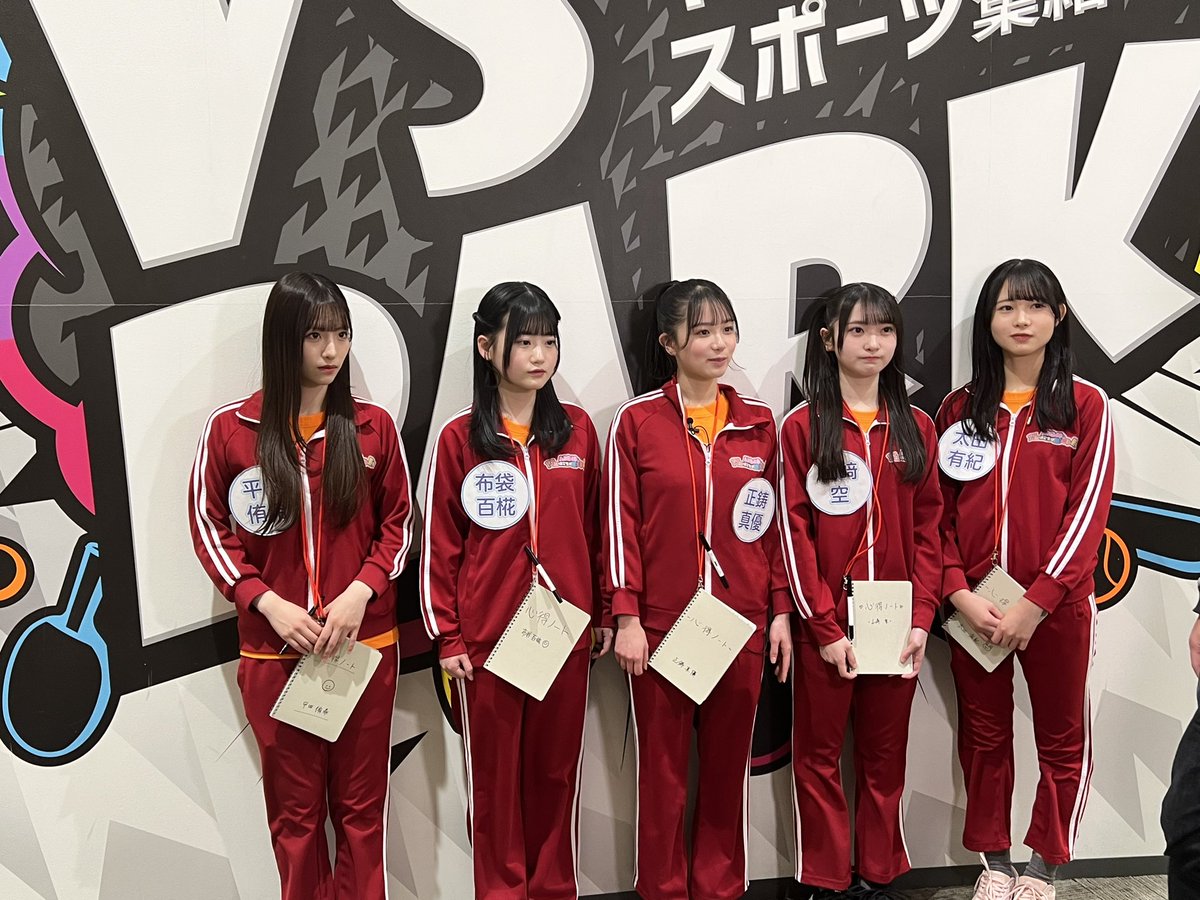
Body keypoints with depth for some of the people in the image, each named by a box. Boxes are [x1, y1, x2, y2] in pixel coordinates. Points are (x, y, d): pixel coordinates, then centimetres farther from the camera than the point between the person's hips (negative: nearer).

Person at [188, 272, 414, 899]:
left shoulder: (372, 426, 0)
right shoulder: (229, 429, -3)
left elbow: (398, 524, 5)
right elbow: (210, 532, 2)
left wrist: (361, 591, -11)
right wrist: (267, 602, -11)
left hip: (365, 644, 1)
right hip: (273, 648, 0)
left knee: (361, 805, 10)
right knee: (294, 807, 11)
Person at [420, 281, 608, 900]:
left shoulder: (577, 430, 3)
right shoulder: (460, 437, -3)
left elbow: (595, 528, 8)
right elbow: (441, 542, -1)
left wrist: (604, 613, 8)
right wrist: (446, 637, -3)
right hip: (487, 635, -2)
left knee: (556, 772, 13)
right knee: (494, 777, 10)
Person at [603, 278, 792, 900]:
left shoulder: (757, 421, 7)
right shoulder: (637, 421, -2)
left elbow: (775, 523, 9)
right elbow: (621, 523, -4)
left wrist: (780, 611, 6)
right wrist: (626, 617, -8)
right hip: (661, 623, -2)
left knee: (729, 765, 12)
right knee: (663, 767, 8)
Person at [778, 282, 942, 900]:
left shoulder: (915, 427, 7)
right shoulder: (803, 426, -3)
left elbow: (927, 529, 6)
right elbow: (794, 531, -7)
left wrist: (921, 618, -3)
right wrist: (825, 627, -11)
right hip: (825, 621, -3)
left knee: (885, 755, 12)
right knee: (818, 754, 6)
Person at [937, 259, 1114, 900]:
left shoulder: (1085, 405, -2)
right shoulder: (960, 409, 5)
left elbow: (1087, 512, -9)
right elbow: (938, 513, 3)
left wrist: (1035, 603, -16)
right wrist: (959, 593, -10)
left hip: (1058, 604, -2)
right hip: (974, 607, 2)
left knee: (1062, 738, 10)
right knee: (983, 736, 12)